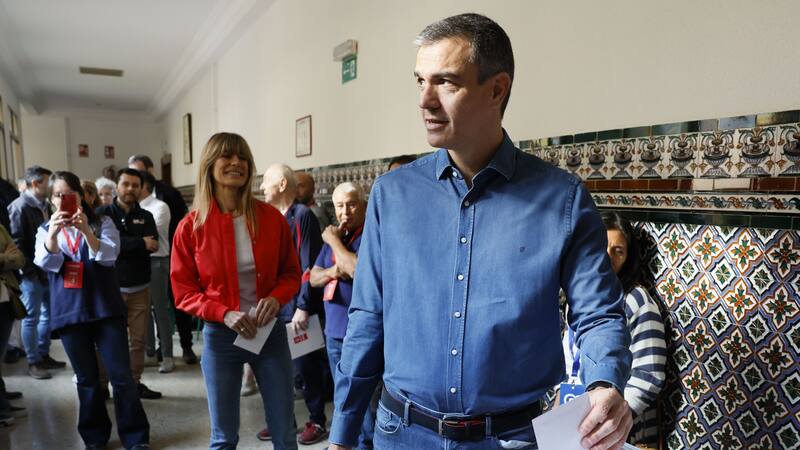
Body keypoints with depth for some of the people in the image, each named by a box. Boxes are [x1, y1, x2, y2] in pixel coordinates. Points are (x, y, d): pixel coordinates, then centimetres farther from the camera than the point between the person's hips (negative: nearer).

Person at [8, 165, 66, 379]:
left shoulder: (44, 205, 10)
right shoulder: (20, 207, -12)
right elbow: (16, 242, -14)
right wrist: (30, 270, -14)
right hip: (32, 273, -7)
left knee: (48, 314, 14)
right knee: (31, 317, 3)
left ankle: (44, 355, 26)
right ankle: (33, 362, 14)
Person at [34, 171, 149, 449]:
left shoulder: (102, 223, 1)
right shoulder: (45, 230, 8)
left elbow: (108, 256, -15)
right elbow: (45, 262, -11)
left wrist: (86, 231, -33)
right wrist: (53, 232, -30)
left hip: (106, 309, -2)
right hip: (69, 313, 2)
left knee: (121, 375, -2)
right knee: (87, 379, 11)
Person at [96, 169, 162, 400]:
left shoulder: (146, 216, 9)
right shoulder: (103, 213, 0)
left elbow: (152, 245, -7)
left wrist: (123, 245, -18)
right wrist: (140, 244, -16)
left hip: (140, 287, 3)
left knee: (138, 338, 8)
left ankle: (135, 382, 19)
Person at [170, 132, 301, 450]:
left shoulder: (271, 217, -4)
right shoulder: (191, 226, -7)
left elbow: (291, 273, 5)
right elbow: (183, 292, -3)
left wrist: (276, 298, -15)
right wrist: (225, 314, -18)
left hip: (270, 331, 1)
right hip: (220, 336, -1)